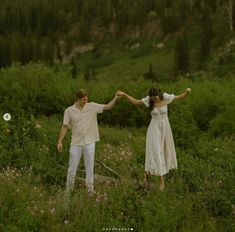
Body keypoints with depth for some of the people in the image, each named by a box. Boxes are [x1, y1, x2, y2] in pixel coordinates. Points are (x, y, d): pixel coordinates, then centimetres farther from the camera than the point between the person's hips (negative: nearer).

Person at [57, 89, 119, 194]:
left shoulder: (92, 106, -1)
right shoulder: (69, 110, -3)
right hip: (76, 143, -1)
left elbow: (107, 107, -3)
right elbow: (65, 127, 1)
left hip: (89, 143, 1)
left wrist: (115, 98, -18)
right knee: (72, 167, 6)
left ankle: (90, 189, 16)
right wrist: (60, 141, -3)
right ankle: (68, 190, 19)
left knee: (90, 168, 7)